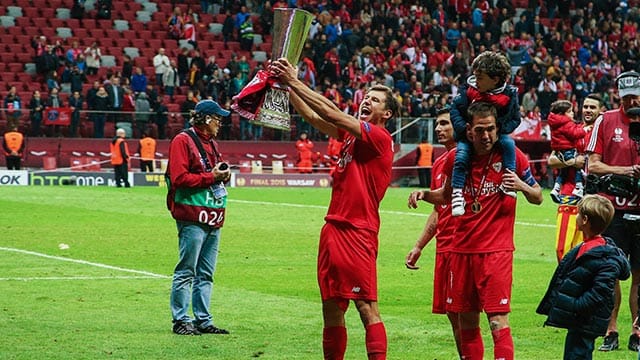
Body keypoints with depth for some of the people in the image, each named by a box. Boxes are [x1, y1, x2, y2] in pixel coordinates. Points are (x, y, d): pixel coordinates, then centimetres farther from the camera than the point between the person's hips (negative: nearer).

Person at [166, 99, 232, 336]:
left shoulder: (211, 143, 21)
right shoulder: (183, 141, -6)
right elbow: (179, 178, -15)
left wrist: (223, 175, 5)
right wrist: (211, 177, -15)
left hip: (213, 217, 9)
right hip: (193, 217, -9)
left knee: (206, 274, 10)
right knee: (186, 271, -5)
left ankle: (203, 320, 14)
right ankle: (181, 321, -1)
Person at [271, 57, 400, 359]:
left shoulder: (379, 137, -8)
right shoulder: (351, 134, 16)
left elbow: (330, 113, -14)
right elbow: (313, 117, 16)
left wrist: (294, 82, -11)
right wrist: (288, 84, 5)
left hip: (358, 232, -8)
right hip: (334, 228, 9)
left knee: (367, 307, -11)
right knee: (331, 308, 10)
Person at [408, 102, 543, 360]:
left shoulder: (511, 156, -6)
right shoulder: (456, 158, 2)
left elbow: (538, 198, 3)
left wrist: (522, 186, -18)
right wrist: (424, 194, 1)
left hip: (496, 250, -4)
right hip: (462, 249, 4)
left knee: (498, 321, -11)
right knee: (466, 322, 10)